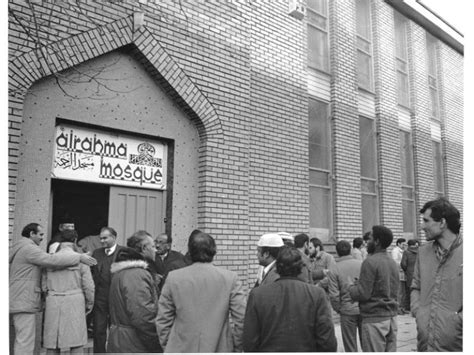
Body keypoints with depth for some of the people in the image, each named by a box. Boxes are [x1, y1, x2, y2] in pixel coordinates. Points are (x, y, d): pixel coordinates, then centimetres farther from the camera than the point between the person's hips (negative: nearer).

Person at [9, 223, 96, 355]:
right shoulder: (29, 248, -14)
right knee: (25, 340, -9)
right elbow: (51, 259, -26)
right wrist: (79, 257, -24)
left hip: (17, 300, 11)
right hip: (24, 301, -11)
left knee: (21, 339, 15)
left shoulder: (16, 248, 20)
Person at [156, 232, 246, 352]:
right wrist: (236, 348, 8)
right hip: (219, 348, 0)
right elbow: (242, 319, -5)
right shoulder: (230, 278, -6)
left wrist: (167, 347, 14)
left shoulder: (173, 277, -3)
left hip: (181, 349, 1)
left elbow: (163, 320, 2)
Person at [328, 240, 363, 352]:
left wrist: (338, 309, 6)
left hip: (348, 311, -2)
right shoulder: (362, 264, -2)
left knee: (350, 347, 10)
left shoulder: (333, 270, -7)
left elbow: (334, 296, -10)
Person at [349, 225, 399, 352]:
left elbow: (363, 294, -18)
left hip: (374, 319, -8)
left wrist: (351, 287, 3)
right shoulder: (392, 262, 10)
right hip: (392, 316, 8)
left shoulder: (370, 262, -15)